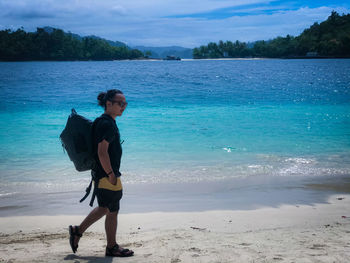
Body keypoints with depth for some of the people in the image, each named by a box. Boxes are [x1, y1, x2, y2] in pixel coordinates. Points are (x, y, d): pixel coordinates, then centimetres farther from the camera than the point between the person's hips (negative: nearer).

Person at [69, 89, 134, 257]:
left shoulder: (105, 122, 13)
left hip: (101, 174, 10)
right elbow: (102, 152, -25)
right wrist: (111, 174, -21)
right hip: (107, 175, -10)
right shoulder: (107, 124, -19)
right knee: (112, 211, 4)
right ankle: (111, 247, 19)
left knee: (104, 208, 22)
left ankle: (77, 231, 31)